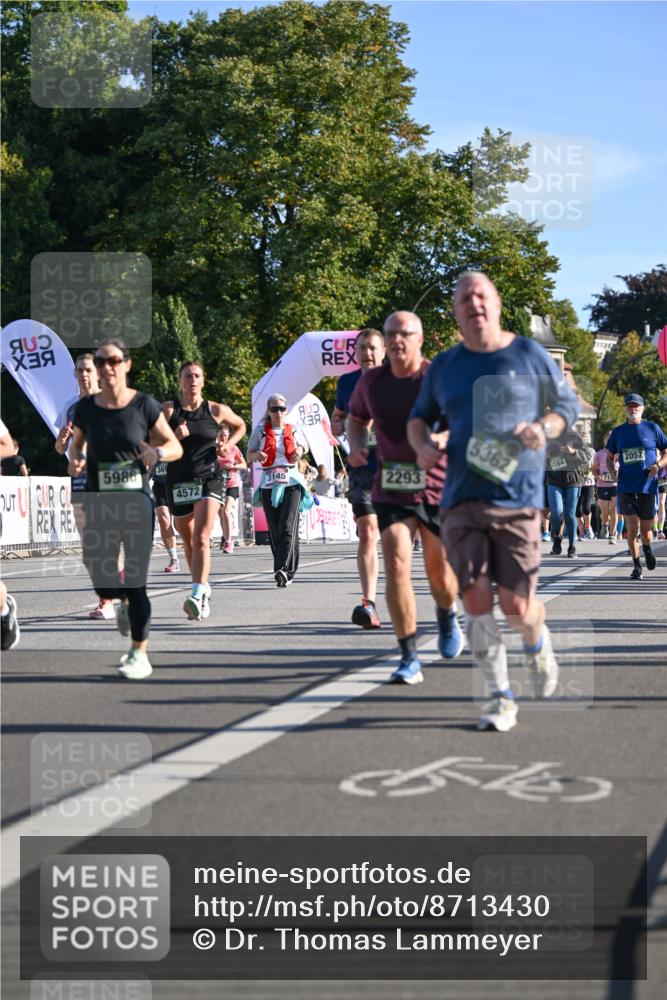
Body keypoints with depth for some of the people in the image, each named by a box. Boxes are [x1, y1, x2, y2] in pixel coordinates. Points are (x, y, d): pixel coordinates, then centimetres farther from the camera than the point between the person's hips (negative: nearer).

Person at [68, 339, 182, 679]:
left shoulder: (145, 405, -3)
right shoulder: (86, 408, 3)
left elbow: (175, 447, 3)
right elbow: (76, 444, 19)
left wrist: (157, 452, -19)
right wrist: (76, 458, -3)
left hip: (136, 500, -2)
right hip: (98, 502, 2)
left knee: (135, 580, -4)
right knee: (99, 573, -3)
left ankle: (140, 653, 8)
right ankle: (123, 601, 34)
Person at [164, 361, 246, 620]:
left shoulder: (216, 410, 3)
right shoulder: (168, 410, 1)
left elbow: (240, 426, 22)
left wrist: (229, 444, 5)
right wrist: (175, 437, -17)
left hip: (209, 480, -2)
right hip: (178, 482, 2)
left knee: (201, 538, -19)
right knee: (188, 541, 14)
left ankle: (197, 596, -28)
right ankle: (204, 588, 35)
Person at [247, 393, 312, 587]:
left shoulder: (294, 430, 10)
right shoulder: (260, 431, 9)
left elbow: (304, 445, 26)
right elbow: (249, 456, 12)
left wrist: (300, 451, 2)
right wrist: (258, 455, -10)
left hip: (292, 482, -1)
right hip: (268, 483, 1)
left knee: (288, 528, -17)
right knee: (274, 531, 1)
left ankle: (283, 570, -27)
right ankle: (287, 573, 13)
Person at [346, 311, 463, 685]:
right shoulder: (372, 381, 3)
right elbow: (357, 418, 21)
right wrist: (356, 444, -1)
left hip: (439, 489, -2)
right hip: (391, 490, 2)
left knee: (440, 574, 9)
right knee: (396, 564, -17)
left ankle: (448, 616, 48)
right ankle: (410, 659, -10)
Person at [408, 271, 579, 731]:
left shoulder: (530, 356, 5)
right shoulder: (444, 366, 11)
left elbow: (569, 404, 12)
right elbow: (419, 417, 23)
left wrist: (544, 427, -9)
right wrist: (422, 444, 0)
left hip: (517, 500, -2)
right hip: (461, 501, 2)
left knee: (517, 605, -6)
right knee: (477, 600, -7)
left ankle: (538, 643, 31)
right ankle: (500, 697, 7)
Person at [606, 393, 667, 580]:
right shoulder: (618, 432, 9)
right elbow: (609, 457, 18)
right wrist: (612, 470, -3)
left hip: (648, 487, -1)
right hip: (626, 488, 1)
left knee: (646, 530, 5)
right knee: (632, 528, -7)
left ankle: (647, 549, 39)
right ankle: (636, 567, 5)